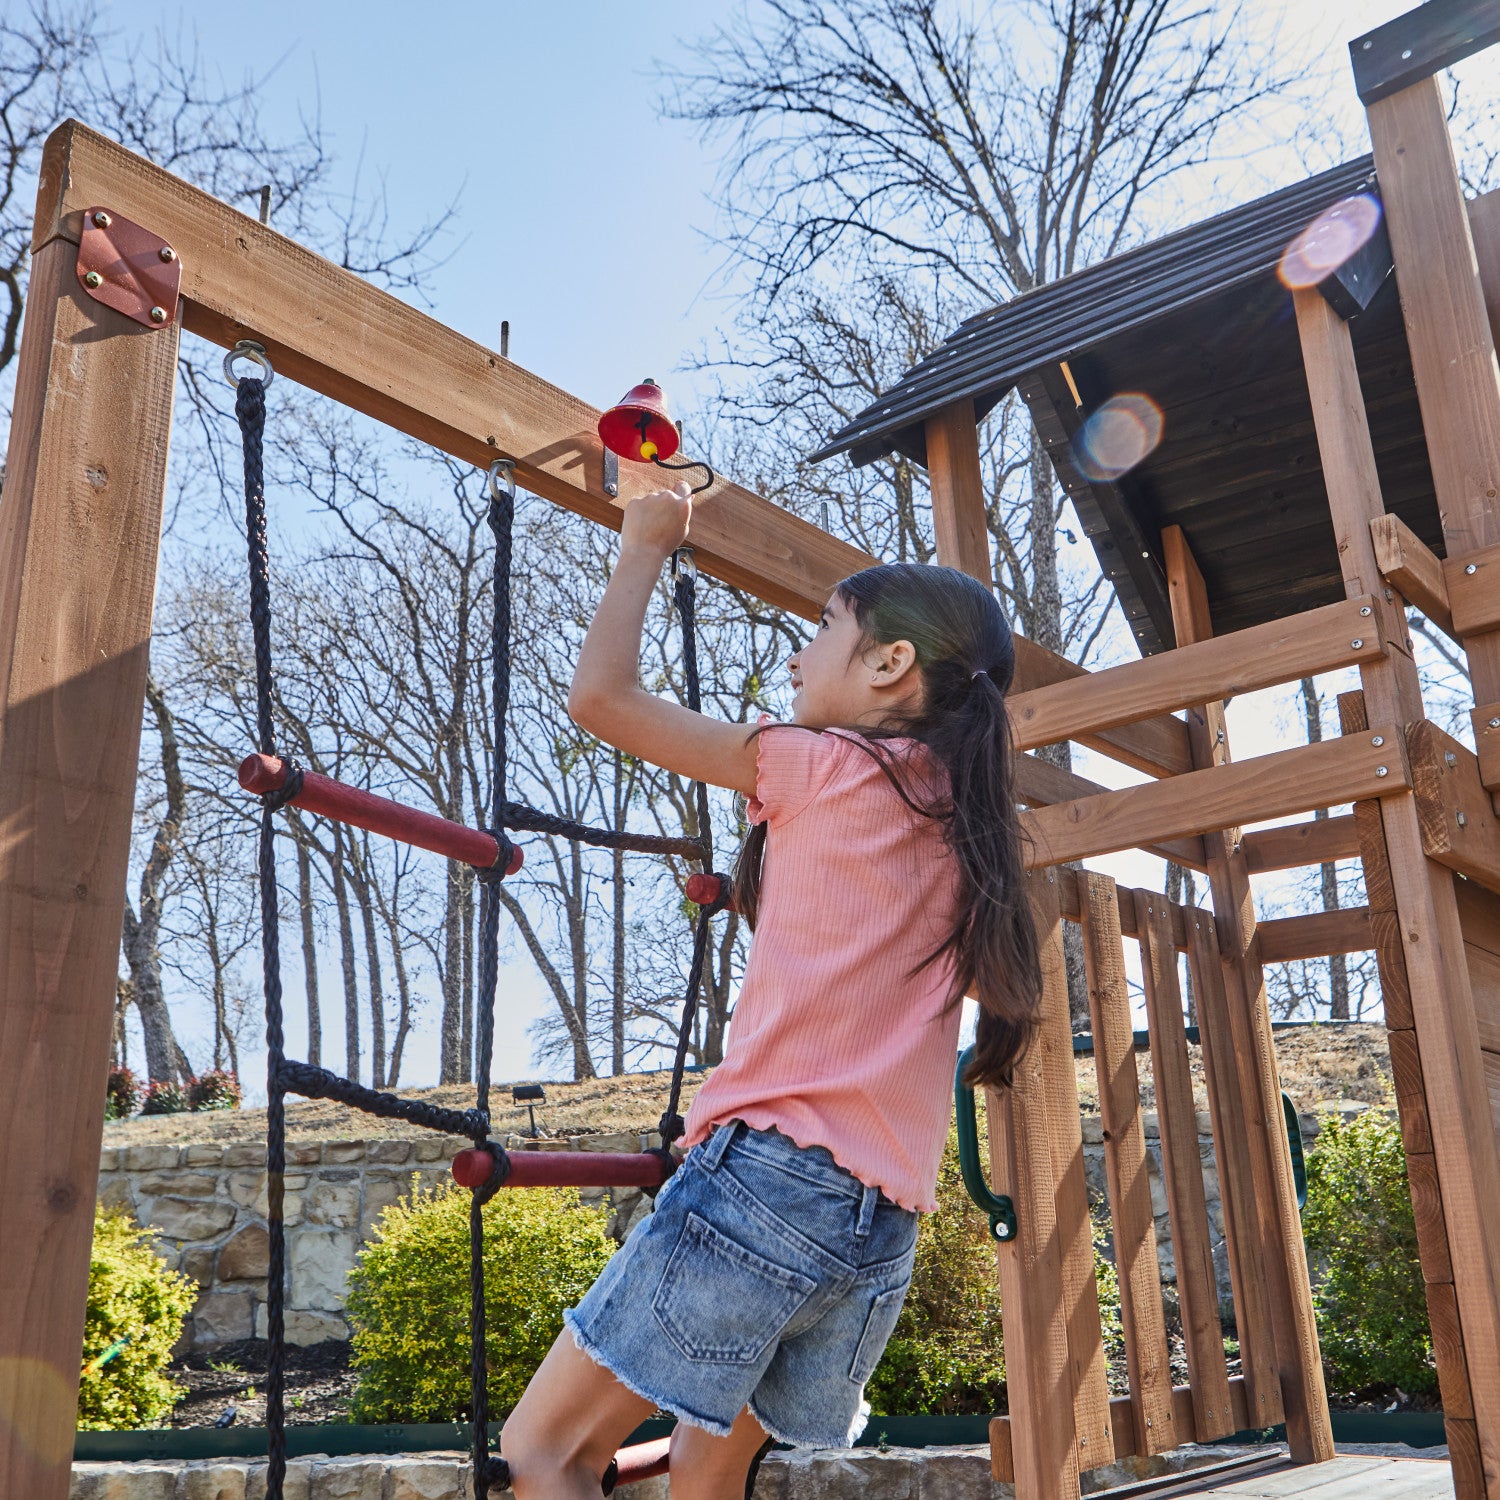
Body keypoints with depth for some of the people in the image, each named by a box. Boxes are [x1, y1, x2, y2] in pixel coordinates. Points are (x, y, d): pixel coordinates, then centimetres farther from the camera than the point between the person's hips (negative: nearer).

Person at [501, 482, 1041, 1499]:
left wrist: (646, 546, 13)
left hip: (772, 1172, -8)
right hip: (884, 1228, 8)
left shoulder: (820, 764, -3)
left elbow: (601, 695, -1)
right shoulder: (964, 824, 16)